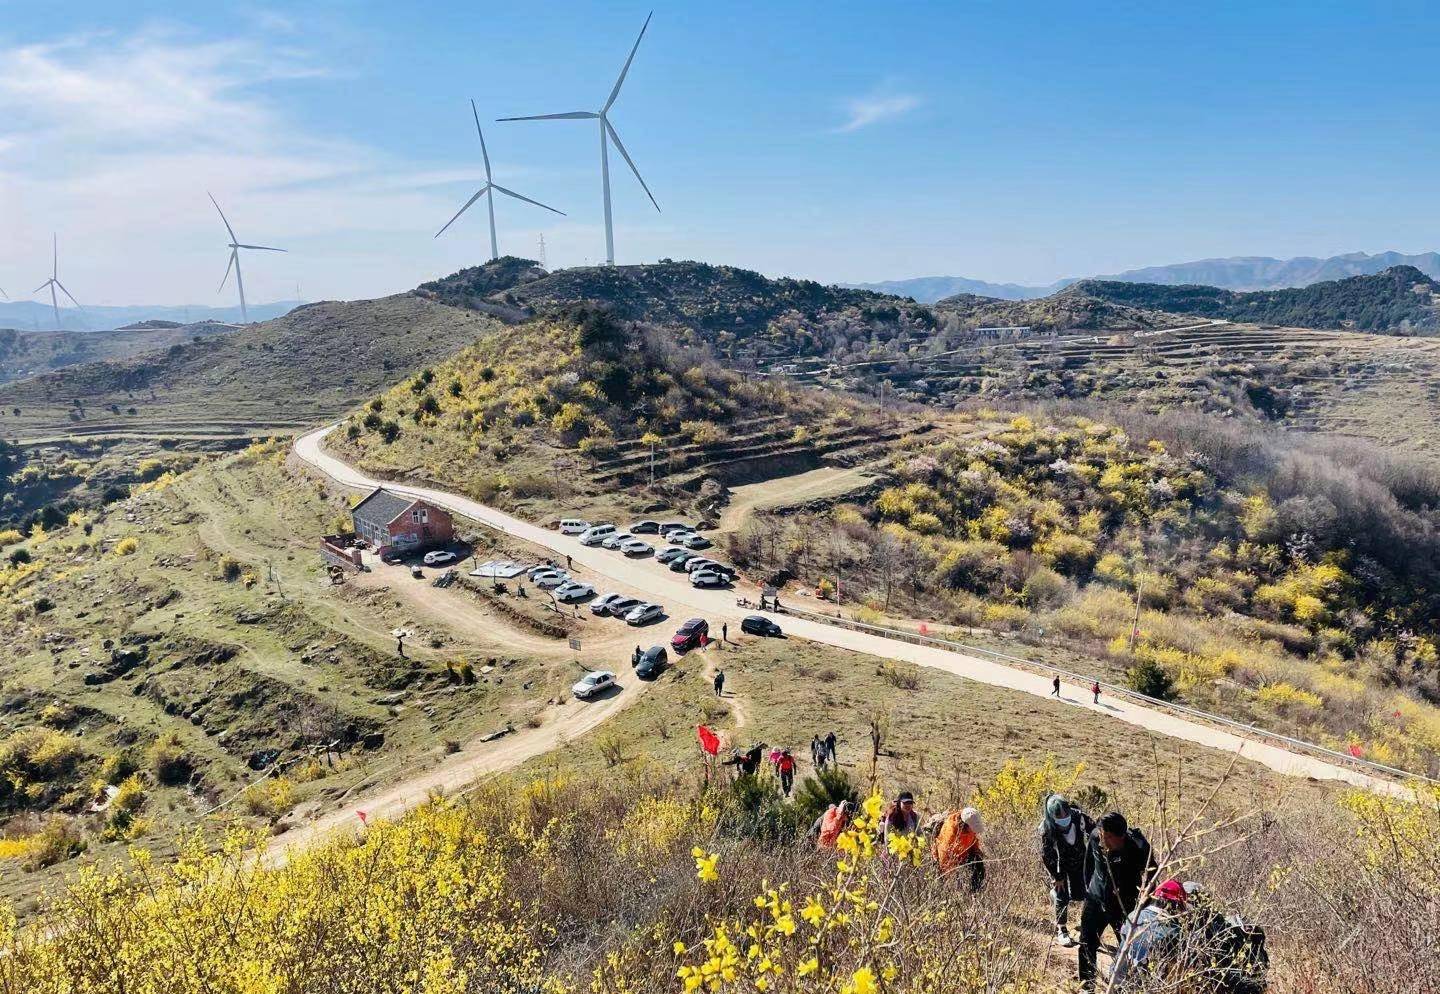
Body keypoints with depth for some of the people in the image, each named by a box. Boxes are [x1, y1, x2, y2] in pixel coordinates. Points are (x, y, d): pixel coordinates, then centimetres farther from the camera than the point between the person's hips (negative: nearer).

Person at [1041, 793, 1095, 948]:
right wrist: (1057, 877, -16)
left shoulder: (1079, 817, -28)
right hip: (1058, 864, -3)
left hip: (1078, 861, 3)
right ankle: (1061, 931, 13)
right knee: (1062, 897, -5)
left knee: (1079, 894, 3)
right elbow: (1046, 855, -22)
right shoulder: (1046, 829, -33)